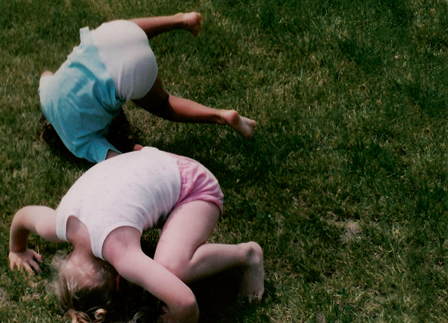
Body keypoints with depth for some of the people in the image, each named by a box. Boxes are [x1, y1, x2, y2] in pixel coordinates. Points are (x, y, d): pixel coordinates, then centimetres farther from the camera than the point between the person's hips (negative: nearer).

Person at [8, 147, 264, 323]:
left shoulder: (120, 252, -38)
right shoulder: (54, 226, -18)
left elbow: (184, 302, -46)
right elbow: (21, 215, 7)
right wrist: (17, 250, 26)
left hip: (193, 185, -7)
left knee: (172, 269, -31)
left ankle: (248, 254, -7)